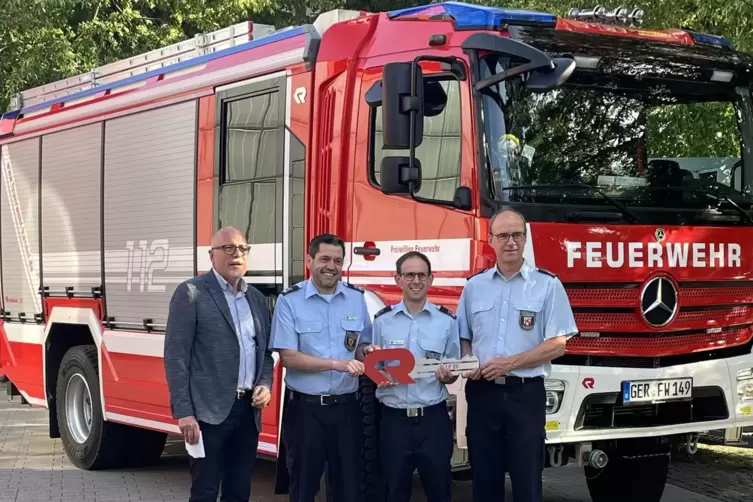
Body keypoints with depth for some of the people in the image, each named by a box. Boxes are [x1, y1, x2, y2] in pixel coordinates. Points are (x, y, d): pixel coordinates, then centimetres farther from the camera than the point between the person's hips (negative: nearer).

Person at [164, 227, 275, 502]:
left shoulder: (257, 298, 15)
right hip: (209, 411, -6)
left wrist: (265, 384, 0)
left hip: (248, 410, 6)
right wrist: (184, 412, -15)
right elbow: (176, 355, -9)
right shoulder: (191, 293, -4)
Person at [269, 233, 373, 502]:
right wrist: (337, 364, -20)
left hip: (347, 407, 3)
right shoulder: (289, 300, -6)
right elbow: (289, 357, -11)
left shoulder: (356, 298, 6)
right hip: (305, 408, -3)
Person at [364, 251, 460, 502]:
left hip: (433, 419, 0)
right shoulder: (382, 320, 4)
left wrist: (447, 376, -15)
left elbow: (453, 374, 8)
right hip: (394, 420, 1)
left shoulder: (447, 321, 3)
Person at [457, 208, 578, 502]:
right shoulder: (474, 286, 10)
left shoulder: (547, 285, -2)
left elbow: (557, 345, -6)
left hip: (525, 394, -3)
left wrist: (510, 363, -15)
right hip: (482, 394, 3)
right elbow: (463, 338, 16)